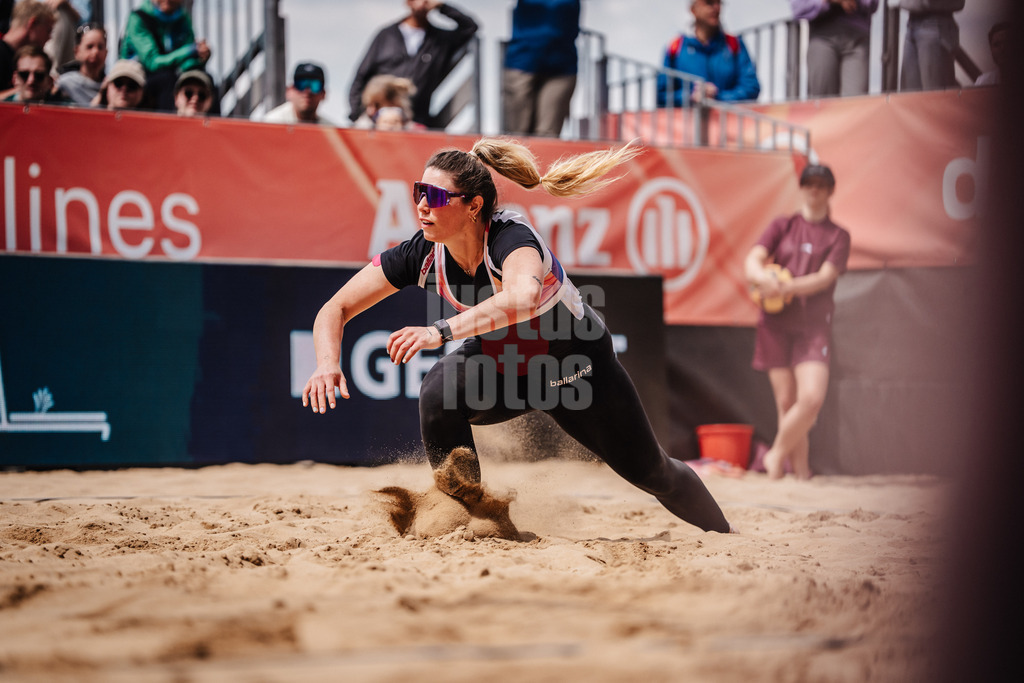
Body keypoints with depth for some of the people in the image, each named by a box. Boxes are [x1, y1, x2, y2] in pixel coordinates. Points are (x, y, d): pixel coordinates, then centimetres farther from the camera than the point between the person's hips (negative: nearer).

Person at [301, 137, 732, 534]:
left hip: (577, 368, -3)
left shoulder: (511, 238, -39)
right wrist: (329, 364, -39)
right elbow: (336, 309, -19)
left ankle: (723, 538, 42)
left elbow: (524, 297, -62)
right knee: (438, 396, -30)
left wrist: (441, 332, -70)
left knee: (652, 474, 11)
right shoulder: (422, 254, -24)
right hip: (500, 364, 3)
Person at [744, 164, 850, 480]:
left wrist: (785, 287, -23)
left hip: (814, 326, -1)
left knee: (812, 398, -17)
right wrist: (764, 278, -26)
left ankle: (776, 454, 2)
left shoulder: (838, 236, 7)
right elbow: (752, 261, -1)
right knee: (786, 402, 0)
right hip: (776, 324, 1)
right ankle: (800, 471, 10)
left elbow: (824, 278, -8)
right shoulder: (782, 226, 12)